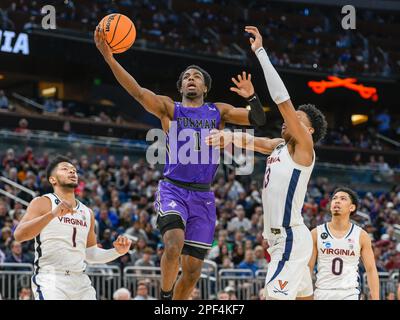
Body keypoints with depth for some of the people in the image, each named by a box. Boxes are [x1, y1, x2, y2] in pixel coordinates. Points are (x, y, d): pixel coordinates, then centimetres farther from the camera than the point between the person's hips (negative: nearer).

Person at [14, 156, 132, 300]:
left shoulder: (87, 212, 18)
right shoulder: (42, 203, -1)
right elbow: (19, 235, -16)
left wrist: (117, 252, 8)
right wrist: (53, 214, -27)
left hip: (81, 282, 6)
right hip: (50, 280, -6)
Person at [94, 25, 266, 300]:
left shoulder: (218, 111, 14)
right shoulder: (169, 108, 6)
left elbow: (258, 120, 5)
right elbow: (137, 91, -9)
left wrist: (252, 98, -17)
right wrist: (109, 58, -23)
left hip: (203, 195, 3)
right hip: (173, 189, -3)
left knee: (193, 269, 2)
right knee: (174, 244, -29)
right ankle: (165, 298, -8)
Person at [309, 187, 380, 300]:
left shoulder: (361, 236, 1)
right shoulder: (316, 233, 2)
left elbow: (371, 270, 3)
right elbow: (308, 268, 2)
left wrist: (375, 298, -4)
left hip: (350, 294, -1)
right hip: (322, 293, 1)